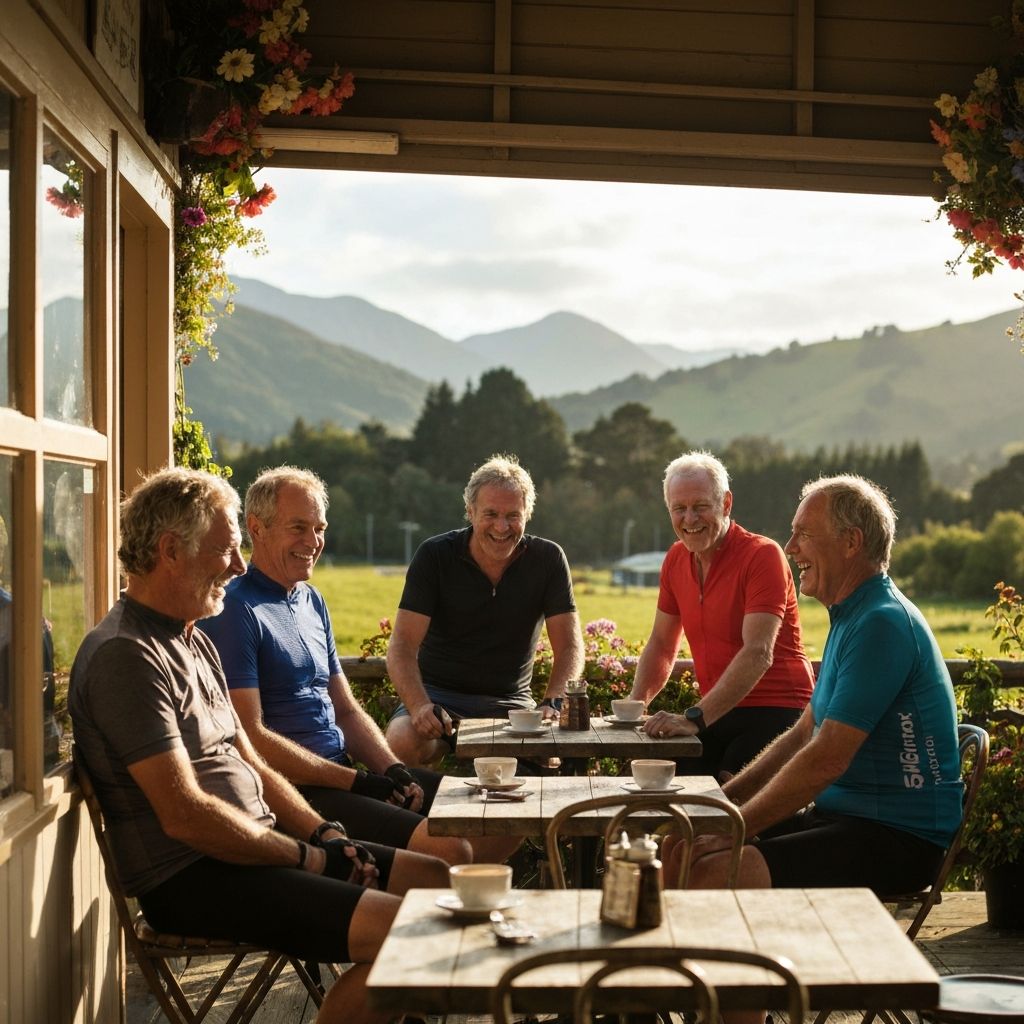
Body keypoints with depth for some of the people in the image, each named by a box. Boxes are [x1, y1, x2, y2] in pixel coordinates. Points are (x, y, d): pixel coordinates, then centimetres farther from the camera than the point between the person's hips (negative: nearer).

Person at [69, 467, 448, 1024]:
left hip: (257, 850, 10)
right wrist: (307, 857, -13)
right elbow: (184, 814, -22)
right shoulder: (125, 655, -16)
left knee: (434, 879, 6)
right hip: (188, 879, -10)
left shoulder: (196, 642, 17)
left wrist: (326, 834, 4)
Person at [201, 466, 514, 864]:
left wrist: (394, 771, 0)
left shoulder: (313, 602, 18)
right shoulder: (235, 610, -10)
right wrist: (358, 783, -15)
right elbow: (249, 738, -17)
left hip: (344, 771, 9)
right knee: (446, 848, -27)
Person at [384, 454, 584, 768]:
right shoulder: (435, 556, -5)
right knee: (401, 743, -33)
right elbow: (403, 645, -11)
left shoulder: (548, 560, 0)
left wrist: (553, 703, -24)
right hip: (438, 693, -1)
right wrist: (420, 706, -30)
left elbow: (569, 645, -3)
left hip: (510, 701, 1)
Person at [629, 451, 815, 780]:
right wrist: (636, 703, 2)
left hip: (776, 711, -6)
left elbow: (757, 654, -24)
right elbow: (661, 645, 20)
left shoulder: (763, 555, -13)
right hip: (717, 714, 6)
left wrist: (695, 718, -31)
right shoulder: (676, 559, 9)